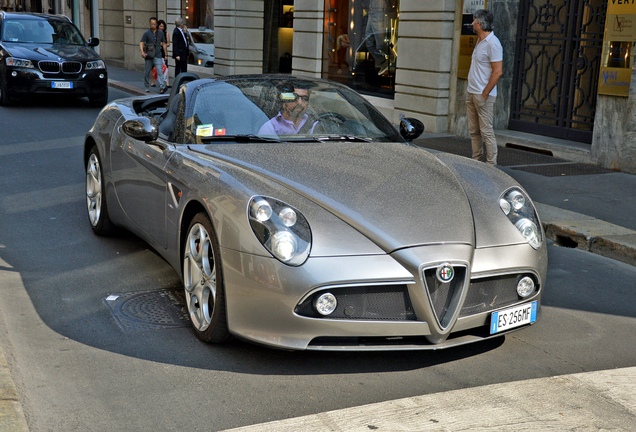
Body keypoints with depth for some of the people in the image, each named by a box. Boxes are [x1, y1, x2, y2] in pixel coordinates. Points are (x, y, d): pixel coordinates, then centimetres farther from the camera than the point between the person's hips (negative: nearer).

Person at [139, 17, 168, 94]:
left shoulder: (160, 33, 9)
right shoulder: (146, 33, 0)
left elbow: (163, 44, 18)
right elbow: (141, 43, -5)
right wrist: (142, 52, -22)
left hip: (158, 56, 1)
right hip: (149, 56, -1)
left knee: (159, 71, -11)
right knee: (147, 71, 9)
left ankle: (162, 87, -20)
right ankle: (147, 87, 24)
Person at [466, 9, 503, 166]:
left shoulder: (492, 43, -15)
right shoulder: (479, 41, 15)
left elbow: (498, 71, -19)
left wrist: (485, 93, -18)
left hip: (483, 94, -9)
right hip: (471, 92, 9)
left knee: (486, 131, -6)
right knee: (473, 130, 12)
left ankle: (491, 164, -1)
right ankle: (476, 160, 19)